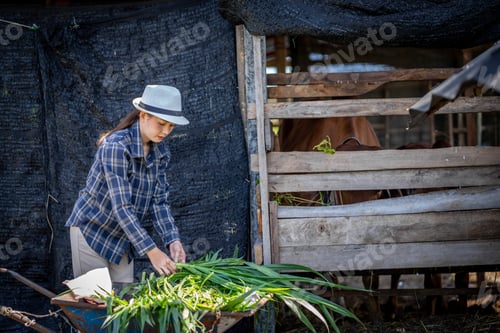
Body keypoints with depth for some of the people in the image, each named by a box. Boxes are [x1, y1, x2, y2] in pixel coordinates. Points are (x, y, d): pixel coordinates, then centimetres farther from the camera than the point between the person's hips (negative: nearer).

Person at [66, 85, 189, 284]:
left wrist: (172, 240, -18)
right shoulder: (116, 146, -26)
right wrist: (152, 252, -35)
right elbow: (121, 206, -31)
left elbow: (159, 202, -1)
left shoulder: (160, 151, -3)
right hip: (92, 232, -7)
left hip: (123, 237, 7)